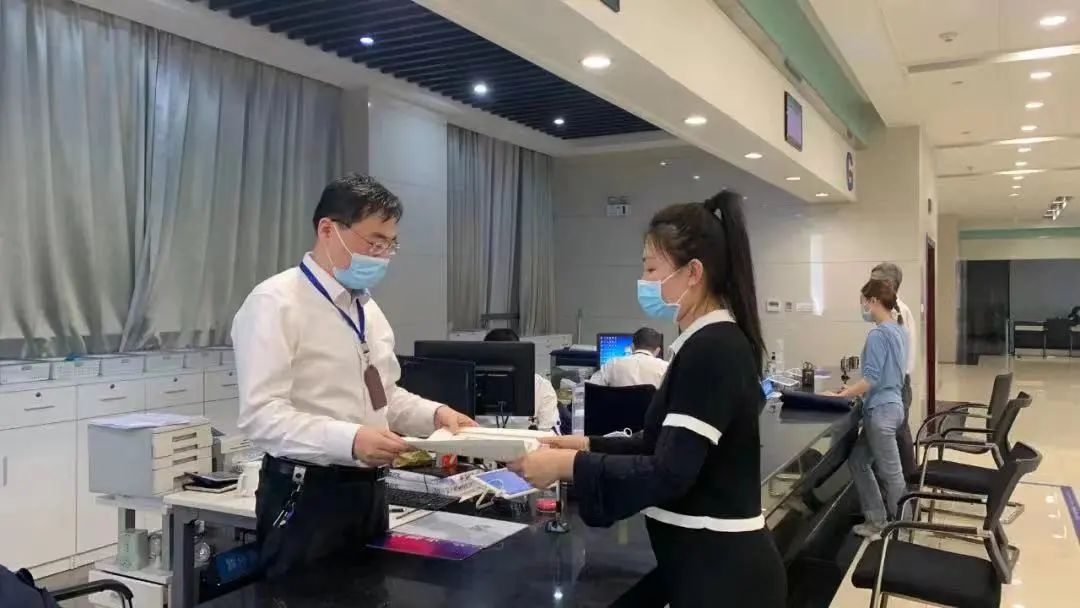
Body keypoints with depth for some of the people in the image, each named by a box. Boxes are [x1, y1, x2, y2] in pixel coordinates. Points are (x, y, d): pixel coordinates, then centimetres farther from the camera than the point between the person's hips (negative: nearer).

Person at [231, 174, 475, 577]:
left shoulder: (368, 308, 11)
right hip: (306, 496, -8)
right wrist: (351, 440, -34)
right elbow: (261, 415, -22)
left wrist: (434, 414, -1)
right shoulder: (276, 304, -14)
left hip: (369, 490, 8)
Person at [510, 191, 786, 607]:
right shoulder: (712, 344, 9)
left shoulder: (711, 351, -22)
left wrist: (569, 465, -20)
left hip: (721, 572, -9)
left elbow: (669, 474, -25)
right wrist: (588, 446, 5)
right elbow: (668, 446, 13)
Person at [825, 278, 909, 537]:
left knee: (891, 474, 3)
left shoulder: (878, 335, -19)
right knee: (858, 461, 17)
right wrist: (853, 390, 17)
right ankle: (878, 518, 23)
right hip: (891, 405, 10)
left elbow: (872, 379, -22)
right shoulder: (899, 330, 10)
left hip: (881, 410, -10)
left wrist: (839, 396, -20)